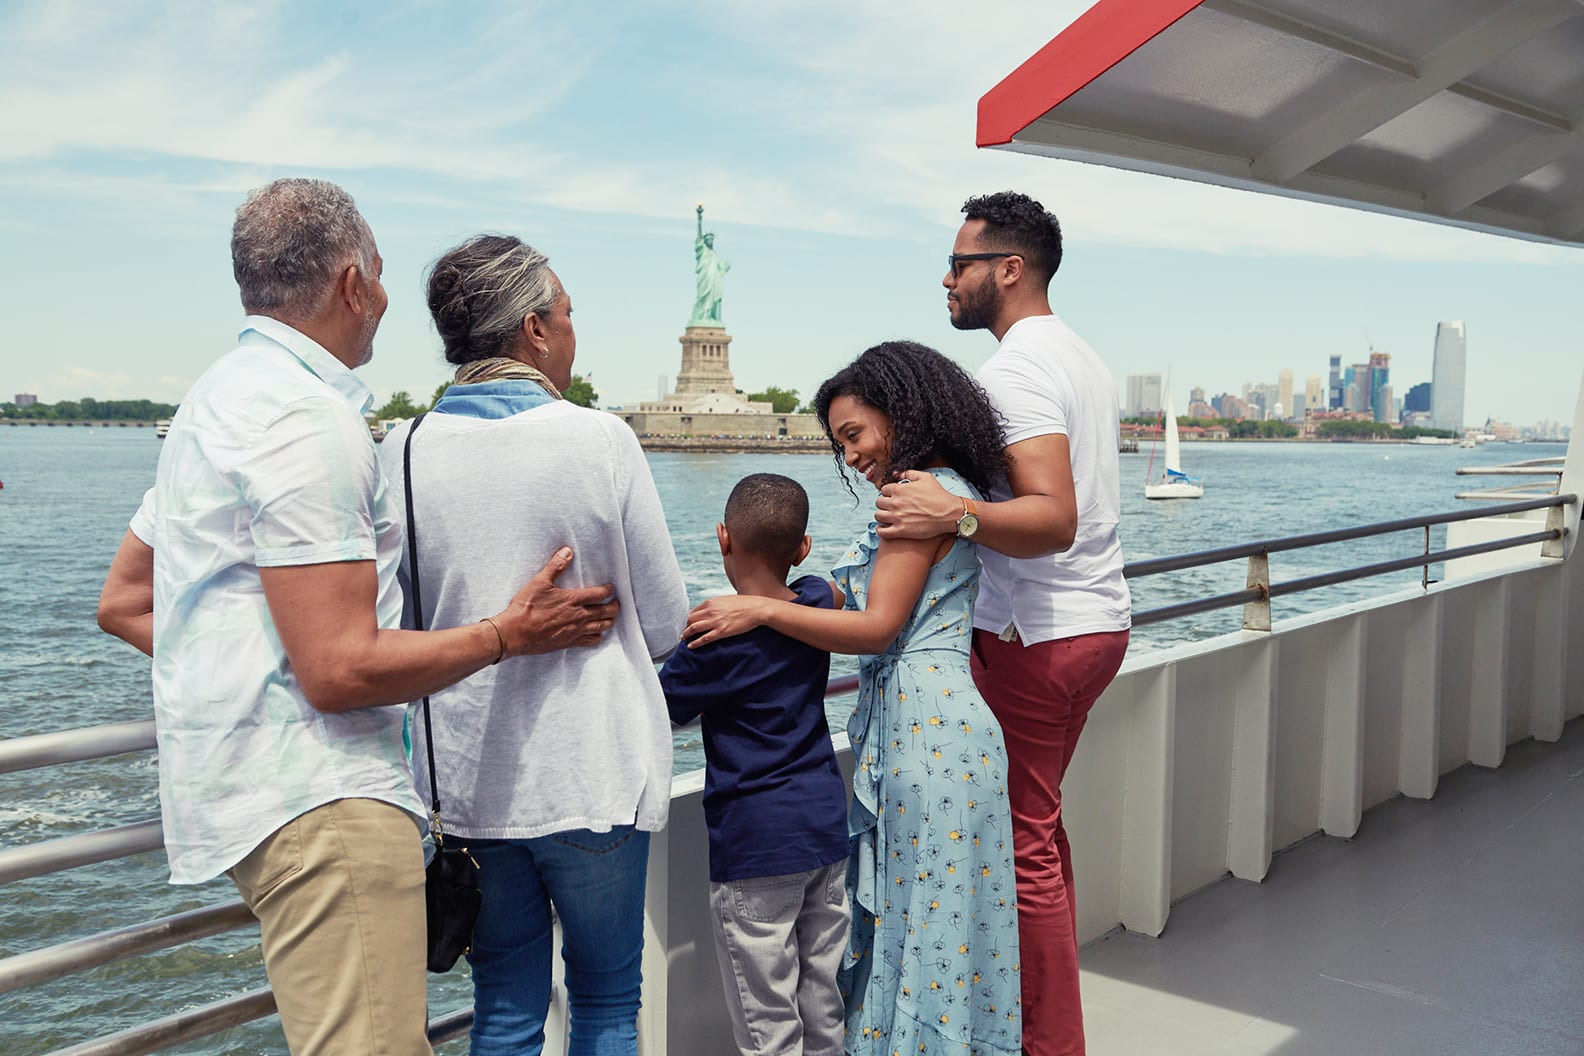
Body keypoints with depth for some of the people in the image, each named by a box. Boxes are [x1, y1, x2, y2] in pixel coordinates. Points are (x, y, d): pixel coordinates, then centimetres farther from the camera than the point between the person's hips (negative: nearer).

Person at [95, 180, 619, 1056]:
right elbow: (342, 670, -21)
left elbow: (123, 604, 21)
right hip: (319, 795, -11)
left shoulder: (217, 398, 16)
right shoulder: (307, 420, -16)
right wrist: (508, 633, -10)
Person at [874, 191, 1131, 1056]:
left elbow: (1054, 519, -27)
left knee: (1024, 844, -2)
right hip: (1098, 621, 10)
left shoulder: (1016, 367, -16)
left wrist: (951, 516, -41)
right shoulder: (1082, 357, 16)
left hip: (1035, 636, -10)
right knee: (1042, 826, 19)